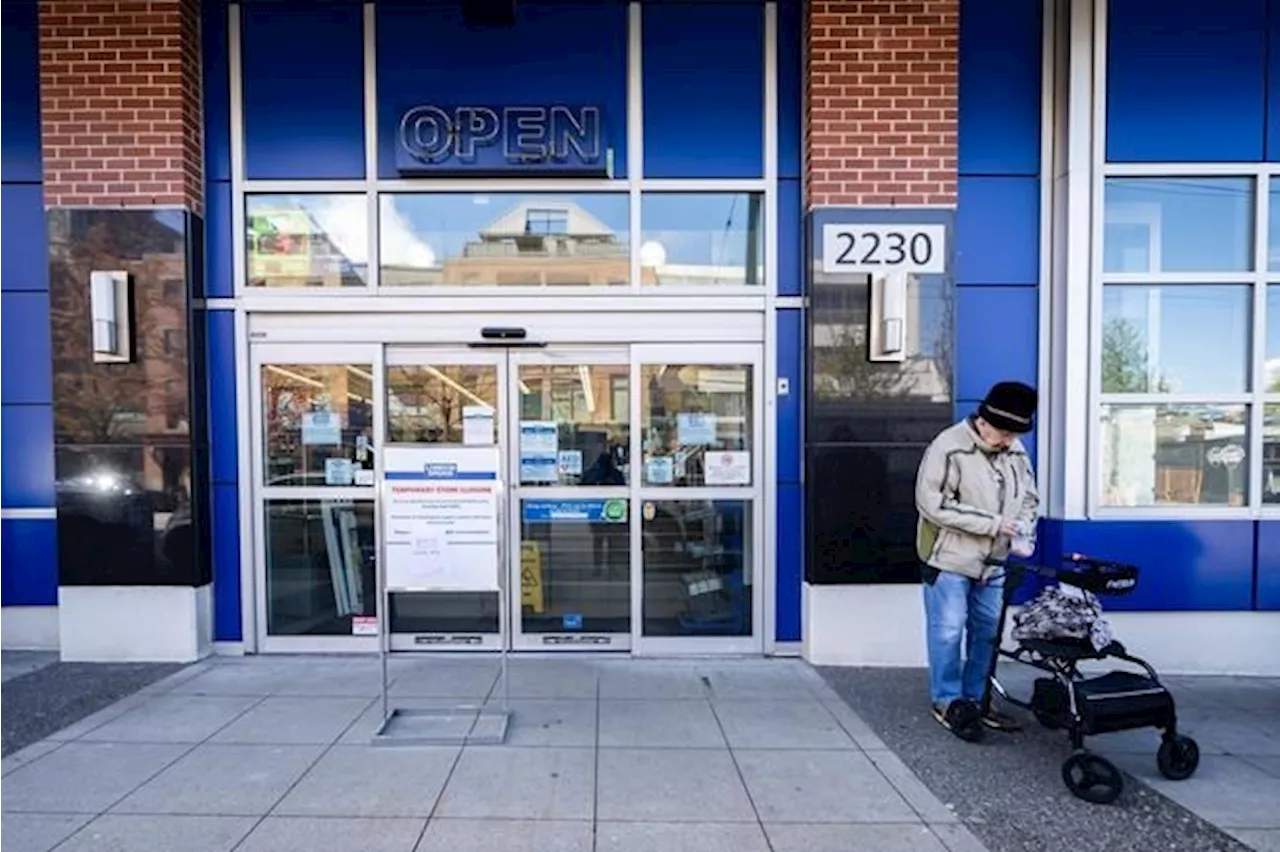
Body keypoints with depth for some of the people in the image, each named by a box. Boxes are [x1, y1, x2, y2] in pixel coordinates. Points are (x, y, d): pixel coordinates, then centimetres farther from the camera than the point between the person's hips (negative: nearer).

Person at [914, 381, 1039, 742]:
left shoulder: (1015, 451, 4)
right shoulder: (948, 448, -18)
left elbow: (1029, 498, 15)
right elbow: (933, 504, -23)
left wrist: (1024, 530, -5)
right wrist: (991, 523, -22)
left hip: (992, 562, 7)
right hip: (949, 559, -7)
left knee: (987, 632, 14)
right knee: (948, 632, 0)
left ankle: (975, 700, 29)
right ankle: (947, 702, 16)